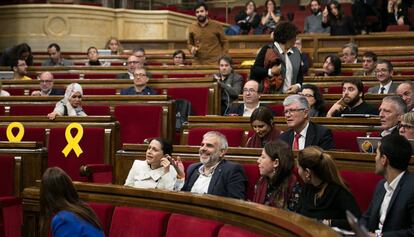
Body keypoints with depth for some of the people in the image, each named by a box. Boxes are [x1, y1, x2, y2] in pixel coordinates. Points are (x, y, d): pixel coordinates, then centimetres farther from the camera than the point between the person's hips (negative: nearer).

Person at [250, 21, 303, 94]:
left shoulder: (296, 53, 16)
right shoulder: (267, 51, 0)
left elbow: (300, 74, 20)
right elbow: (254, 70, -3)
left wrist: (298, 86, 1)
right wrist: (270, 72, -16)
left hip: (291, 95, 5)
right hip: (272, 95, -5)